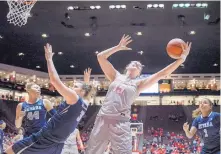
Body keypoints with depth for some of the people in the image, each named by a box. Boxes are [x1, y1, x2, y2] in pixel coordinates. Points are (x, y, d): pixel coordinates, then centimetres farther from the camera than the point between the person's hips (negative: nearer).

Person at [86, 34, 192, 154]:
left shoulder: (138, 84, 11)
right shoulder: (116, 76, 17)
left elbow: (162, 74, 3)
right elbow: (101, 57, 14)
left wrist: (182, 58, -2)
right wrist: (118, 47, 16)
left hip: (121, 122, -2)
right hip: (103, 118, 2)